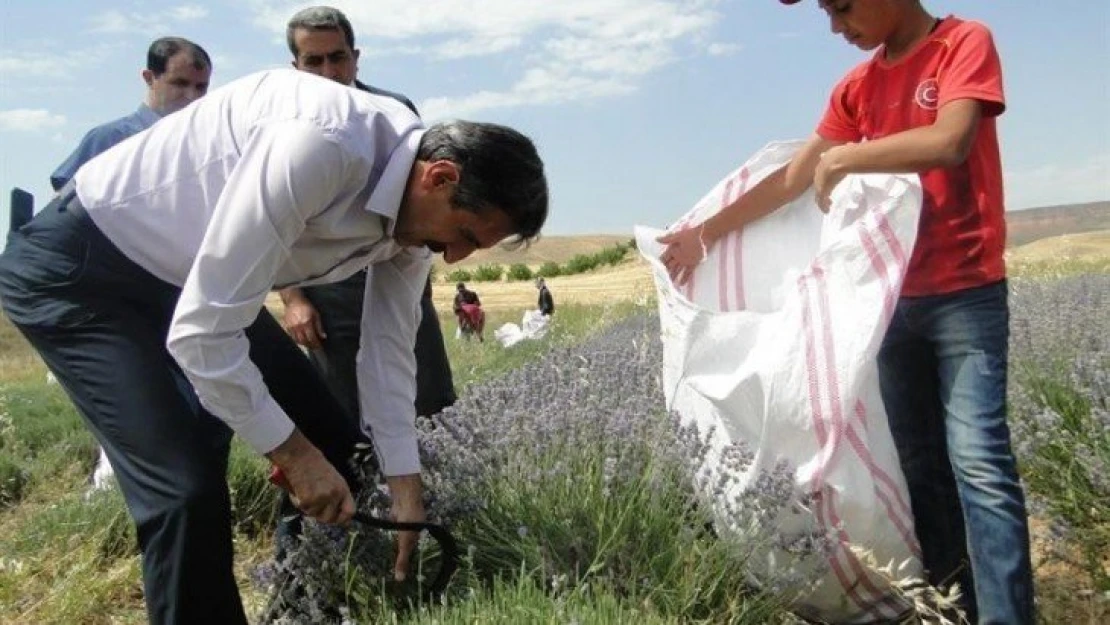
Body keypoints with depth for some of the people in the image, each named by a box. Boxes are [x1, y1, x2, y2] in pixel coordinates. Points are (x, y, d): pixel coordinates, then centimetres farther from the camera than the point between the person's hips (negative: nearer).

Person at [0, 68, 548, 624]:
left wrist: (405, 490, -1)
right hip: (76, 267, -8)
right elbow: (200, 332, -33)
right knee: (187, 487, -20)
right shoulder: (320, 147, -36)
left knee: (330, 442, 5)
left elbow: (389, 350, 1)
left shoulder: (413, 203, -8)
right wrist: (293, 453, -21)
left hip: (185, 276, 8)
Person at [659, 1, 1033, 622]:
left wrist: (839, 159, -13)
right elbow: (792, 179, 11)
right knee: (918, 462, 8)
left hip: (968, 293, -5)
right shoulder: (856, 87, 11)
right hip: (895, 297, 6)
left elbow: (949, 142, -23)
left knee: (977, 460, -12)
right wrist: (704, 233, 8)